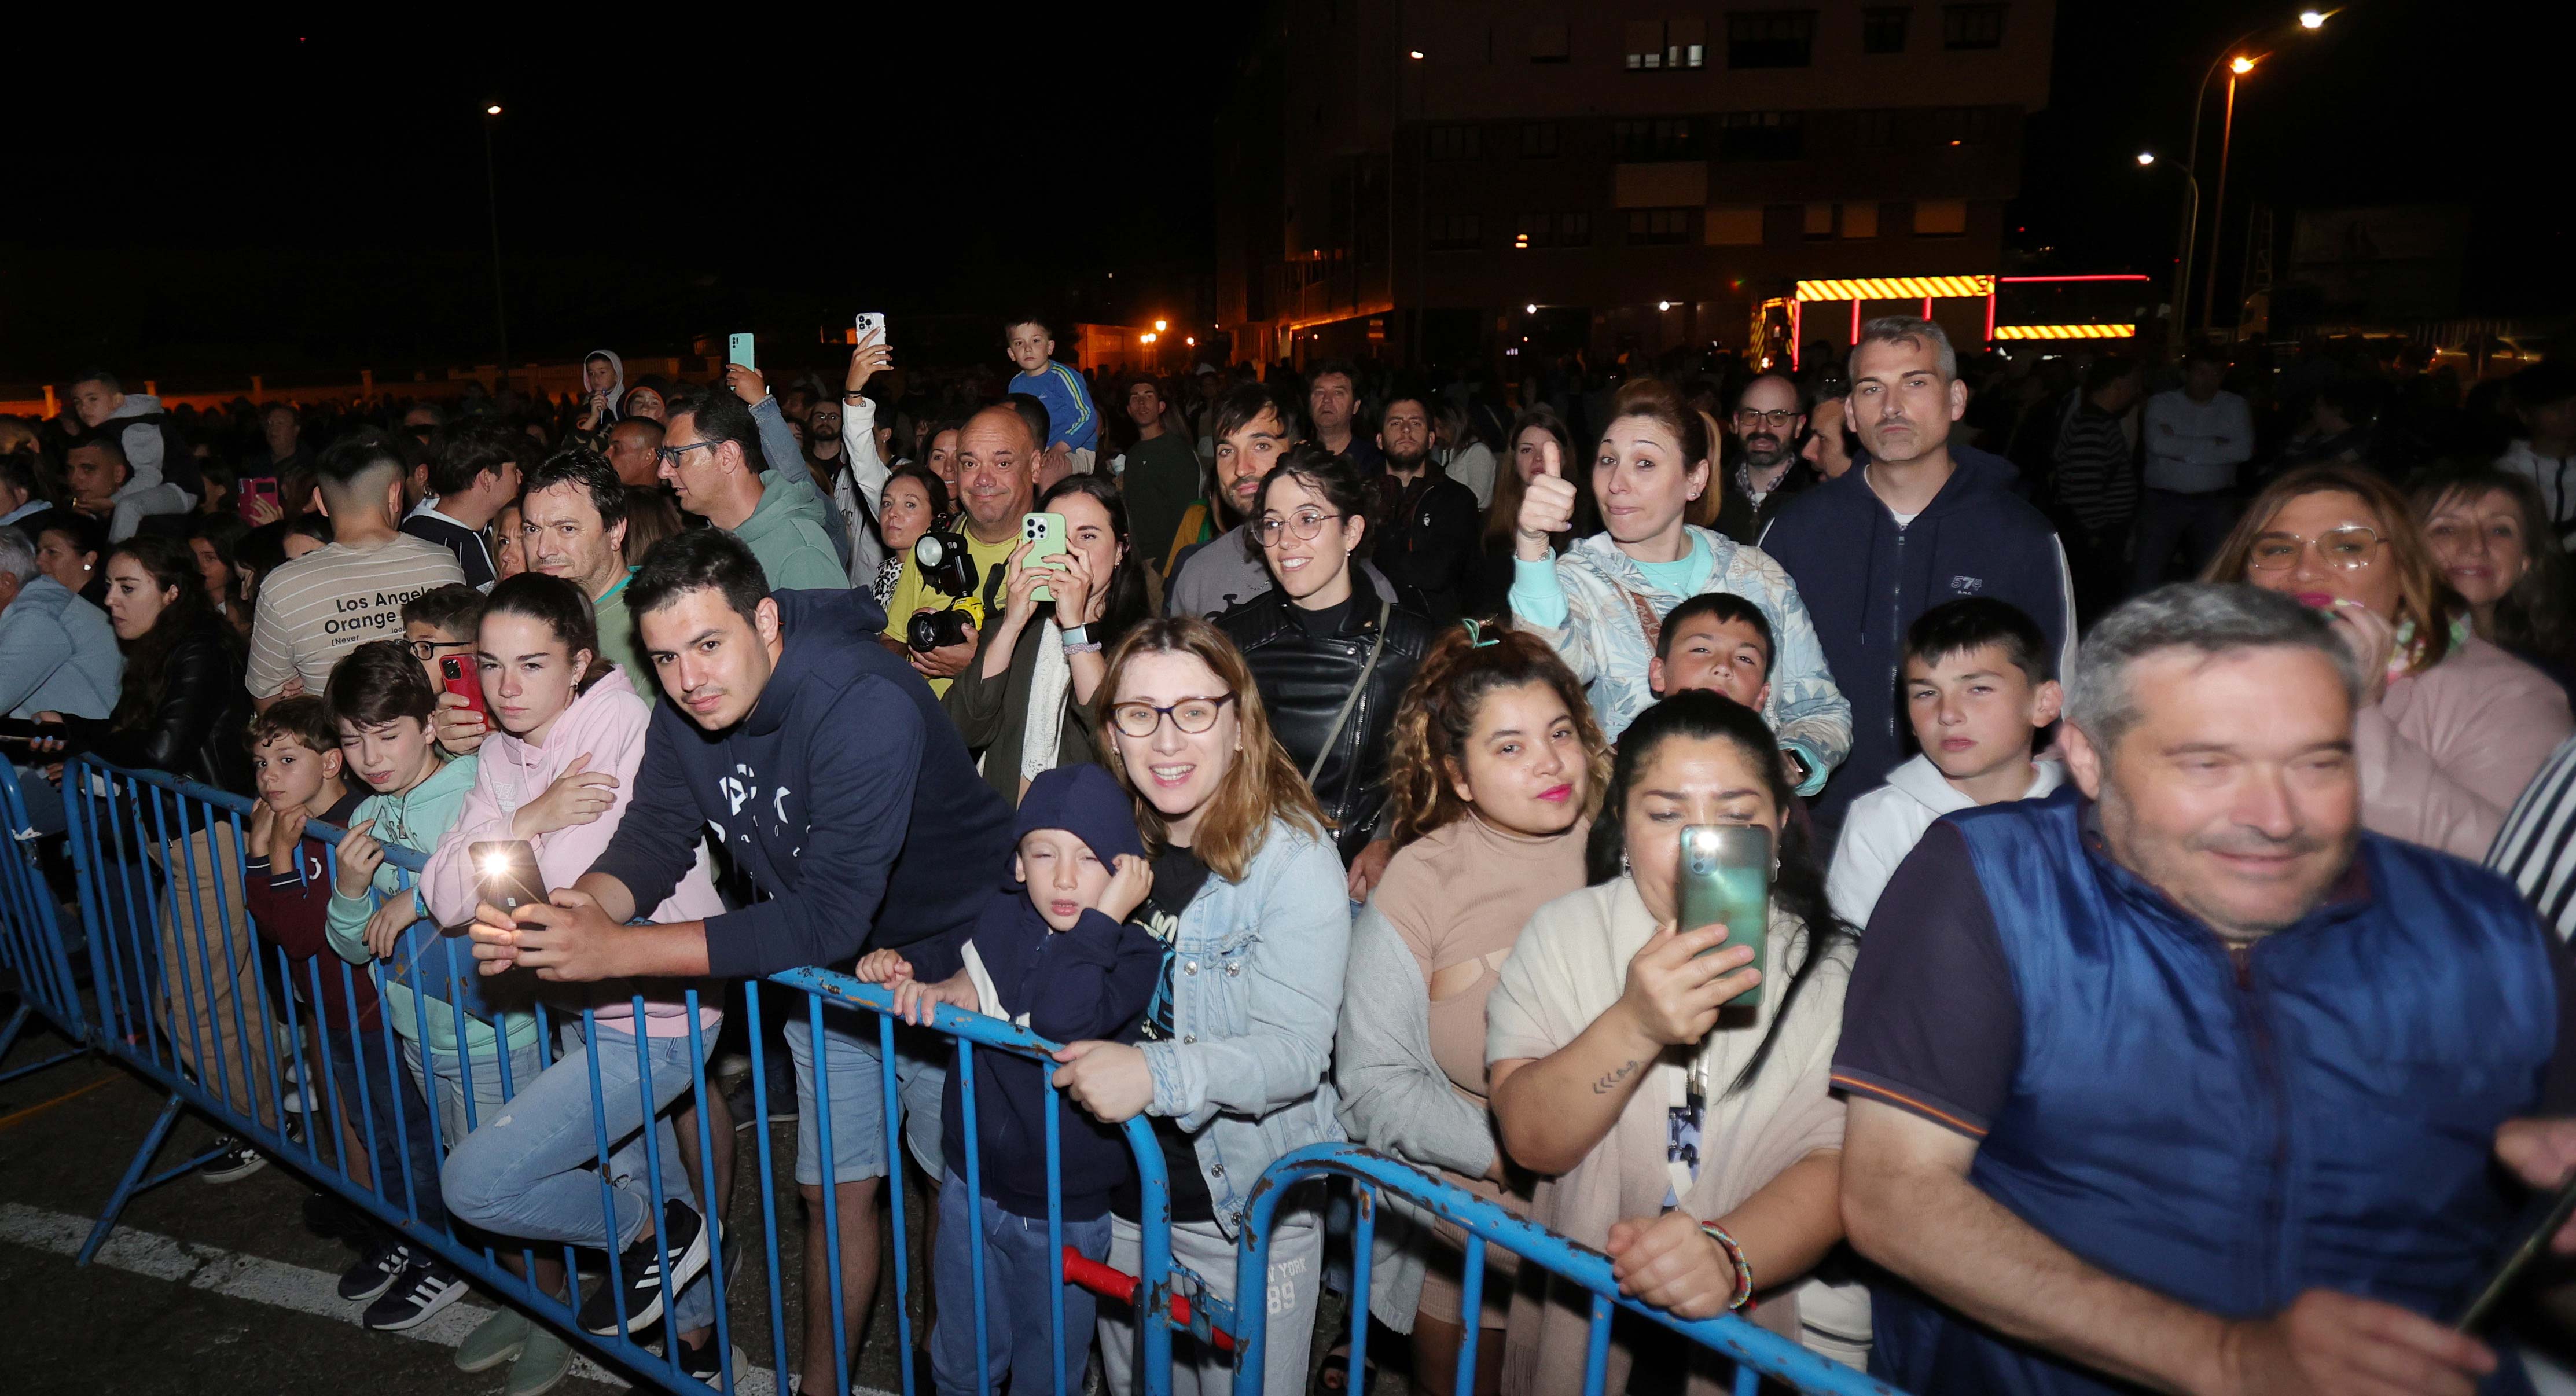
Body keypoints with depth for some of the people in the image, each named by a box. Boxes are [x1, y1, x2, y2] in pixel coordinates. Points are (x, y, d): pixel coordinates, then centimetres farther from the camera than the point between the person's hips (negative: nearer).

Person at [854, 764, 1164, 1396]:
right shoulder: (1002, 915, -7)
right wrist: (901, 965, -7)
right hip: (971, 1186, 4)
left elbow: (1062, 1020, -38)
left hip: (1063, 1214, -4)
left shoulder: (1133, 953, -19)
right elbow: (949, 956, 14)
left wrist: (1104, 917, -33)